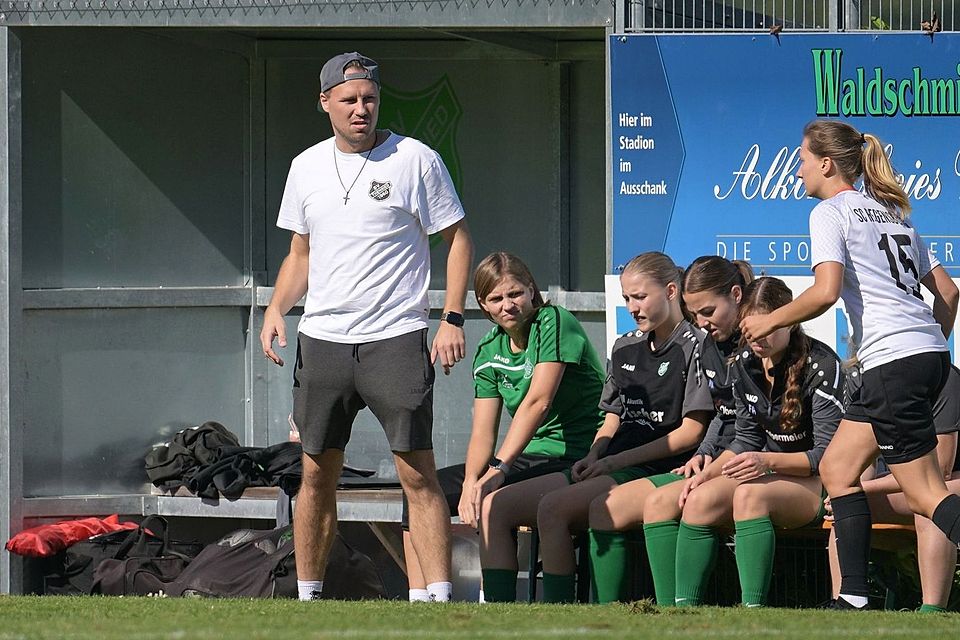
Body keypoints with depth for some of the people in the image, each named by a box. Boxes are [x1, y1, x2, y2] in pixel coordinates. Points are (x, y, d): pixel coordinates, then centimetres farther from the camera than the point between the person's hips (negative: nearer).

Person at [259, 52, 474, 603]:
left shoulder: (415, 160, -2)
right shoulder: (306, 168, 12)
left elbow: (458, 238, 2)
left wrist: (453, 319, -8)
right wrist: (277, 309, 4)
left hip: (396, 339, -4)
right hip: (322, 340, 4)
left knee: (419, 474, -9)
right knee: (317, 476, 7)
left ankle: (441, 599, -12)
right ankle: (307, 598, 15)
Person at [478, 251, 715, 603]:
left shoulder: (694, 346, -5)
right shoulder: (625, 348, 20)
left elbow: (692, 432, -10)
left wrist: (614, 462, -11)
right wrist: (593, 457, 1)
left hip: (656, 473, -9)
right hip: (609, 470, 9)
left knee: (553, 507, -32)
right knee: (495, 505, -6)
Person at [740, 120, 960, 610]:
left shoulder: (831, 212, -2)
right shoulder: (893, 213, 22)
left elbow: (825, 292, -16)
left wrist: (770, 321, -3)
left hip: (893, 361, -9)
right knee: (838, 469, 16)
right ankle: (853, 600, 12)